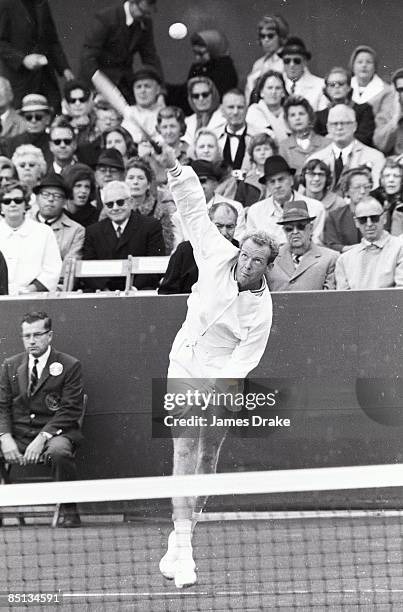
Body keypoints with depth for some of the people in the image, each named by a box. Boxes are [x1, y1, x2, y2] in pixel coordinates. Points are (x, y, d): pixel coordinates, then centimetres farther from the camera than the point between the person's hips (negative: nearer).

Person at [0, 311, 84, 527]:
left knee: (59, 452, -38)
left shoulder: (69, 366, 0)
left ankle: (69, 511, -20)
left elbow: (70, 410, -6)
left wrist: (42, 438, -18)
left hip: (55, 433, -4)